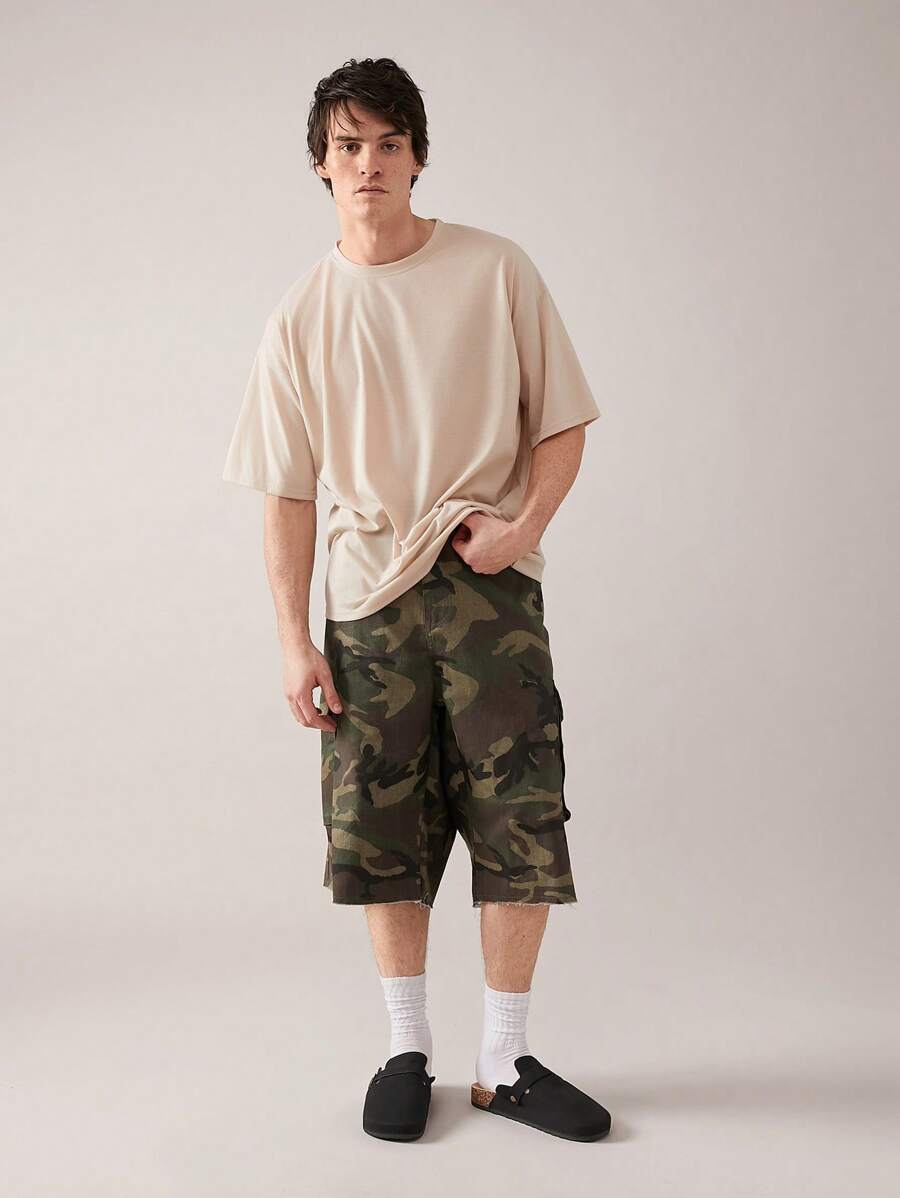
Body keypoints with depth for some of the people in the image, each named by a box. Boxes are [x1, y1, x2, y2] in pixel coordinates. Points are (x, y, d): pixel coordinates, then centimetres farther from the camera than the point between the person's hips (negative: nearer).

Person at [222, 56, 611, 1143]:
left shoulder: (496, 271, 1)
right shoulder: (301, 317, 4)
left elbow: (561, 422, 5)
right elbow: (288, 492, 4)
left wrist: (524, 522, -13)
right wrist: (294, 640, -1)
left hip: (490, 583, -1)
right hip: (369, 596, 1)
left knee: (521, 821, -3)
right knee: (381, 834, 5)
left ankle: (504, 1063, 13)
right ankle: (407, 1049, 22)